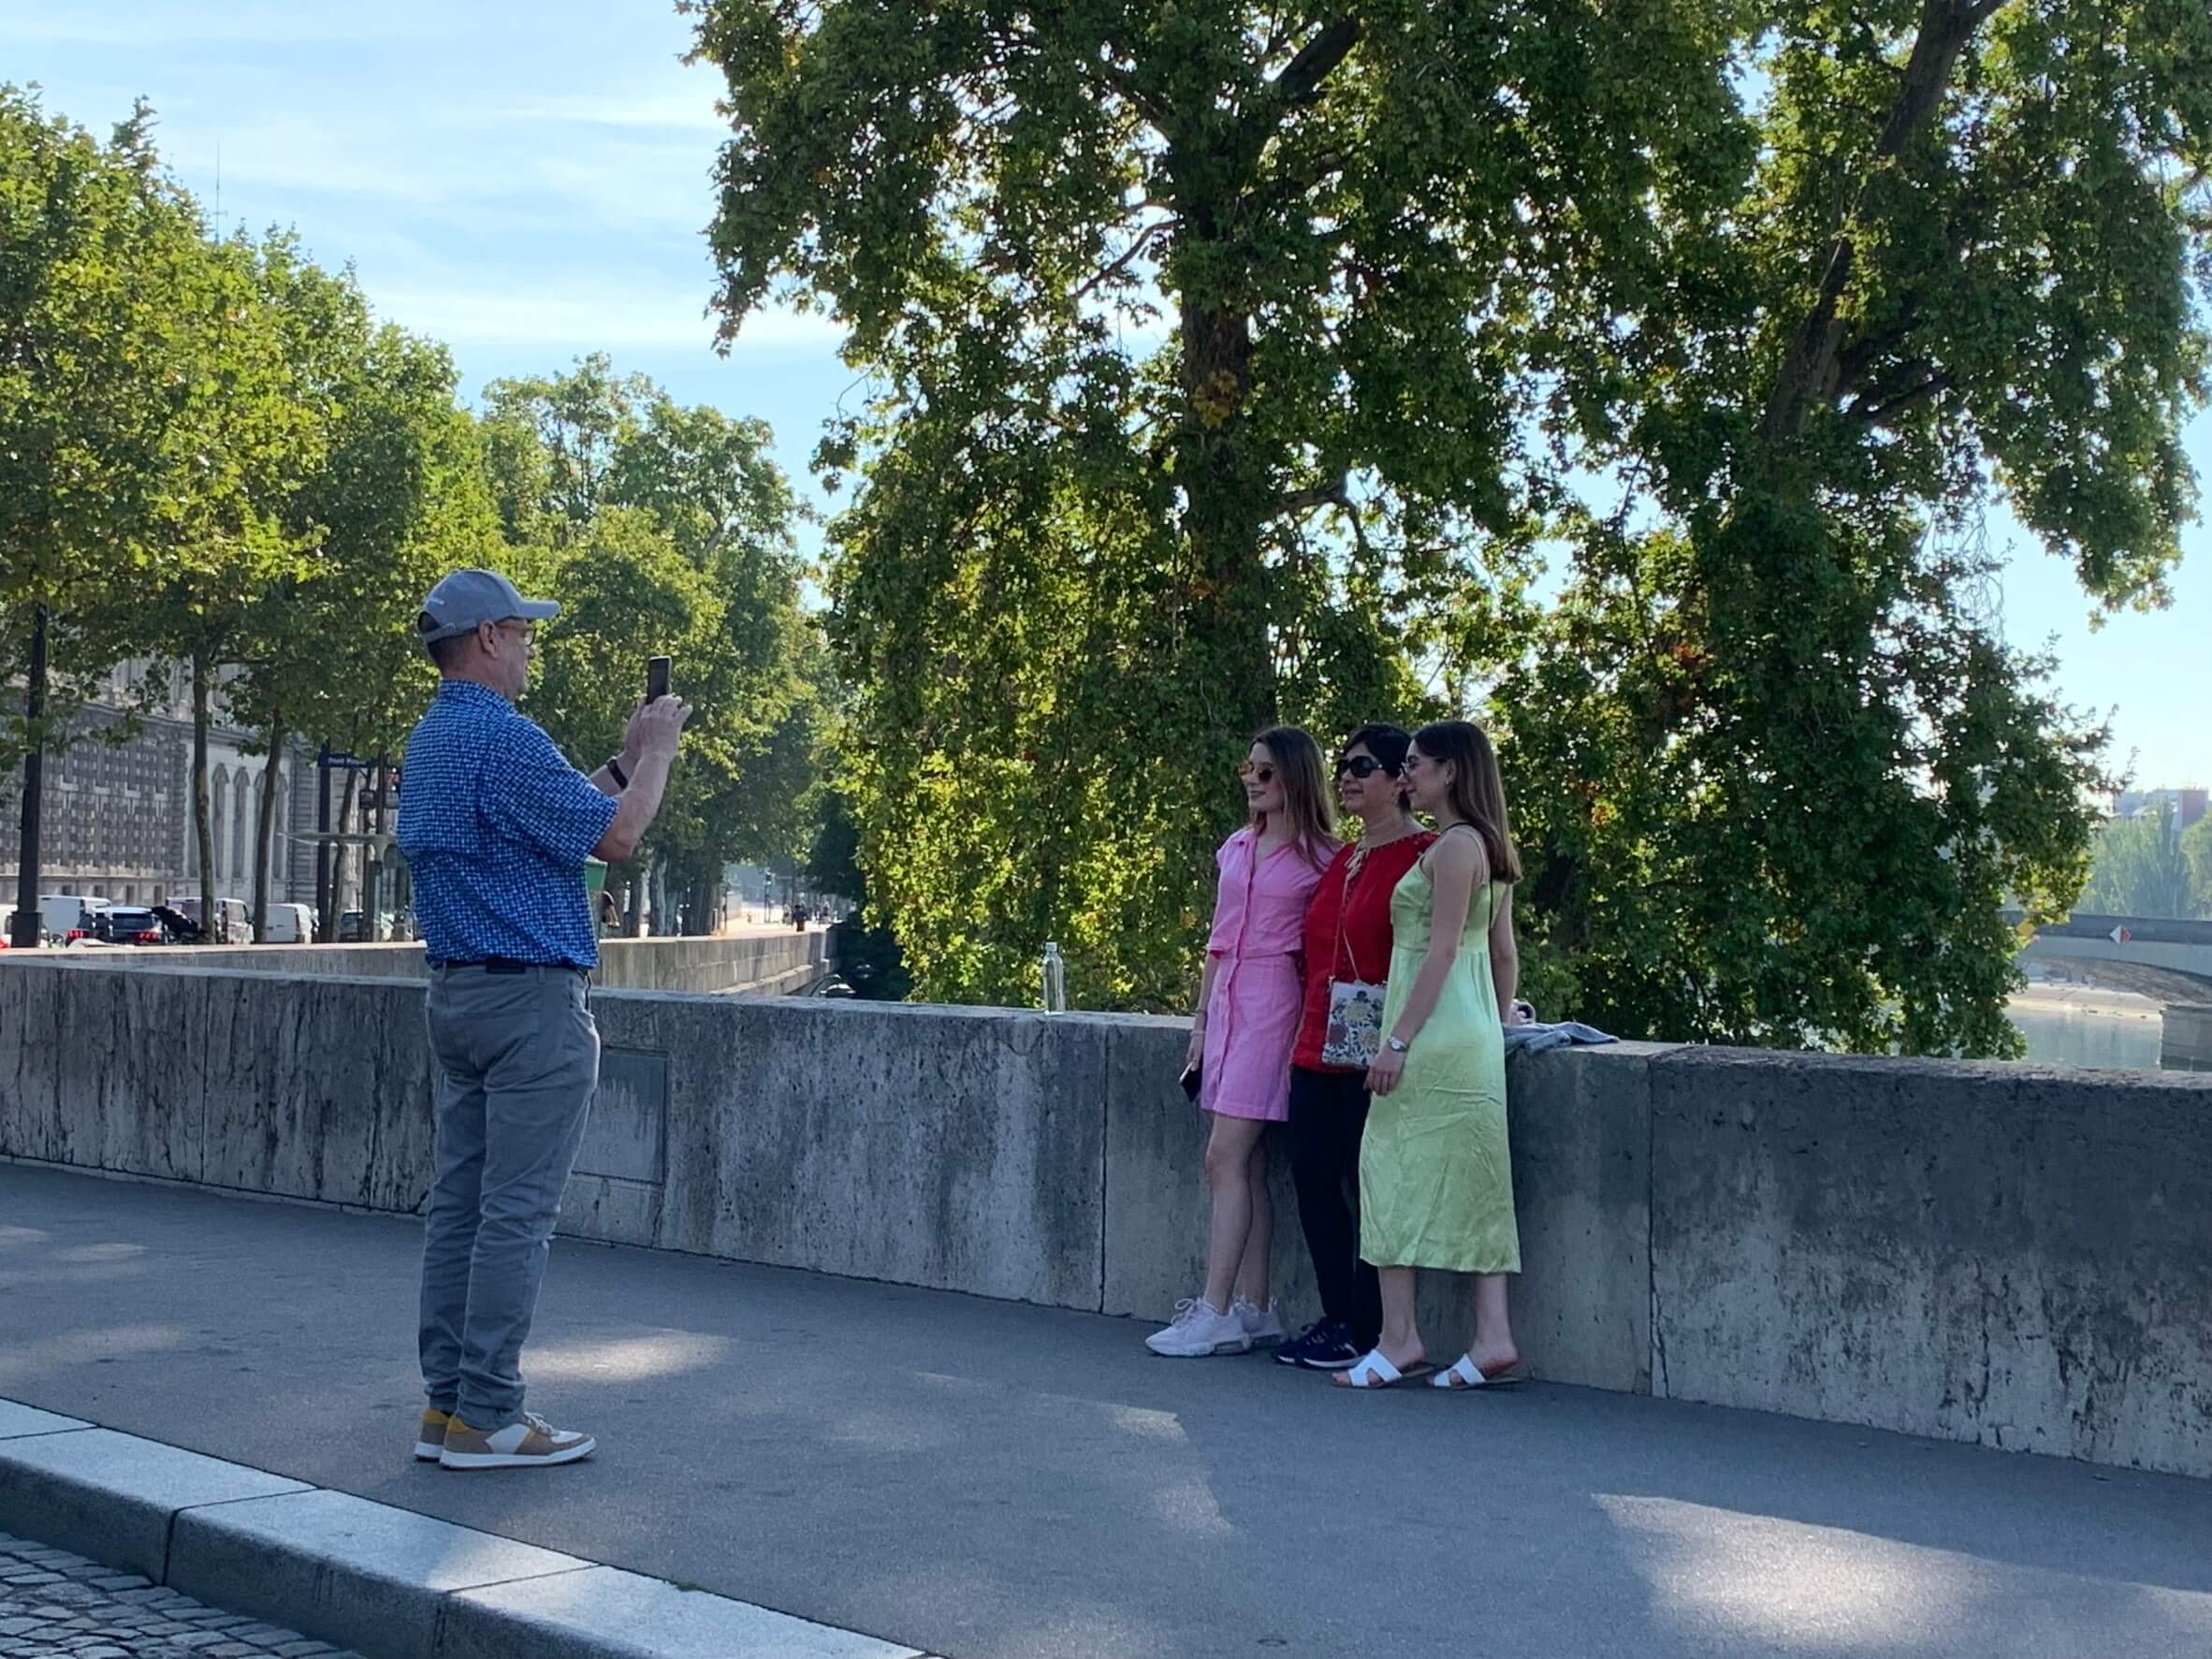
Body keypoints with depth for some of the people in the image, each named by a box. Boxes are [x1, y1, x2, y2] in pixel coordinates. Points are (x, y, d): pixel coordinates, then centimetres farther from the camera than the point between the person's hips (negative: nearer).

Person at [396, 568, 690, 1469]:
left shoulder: (431, 740, 15)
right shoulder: (503, 736, -16)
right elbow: (616, 836, -13)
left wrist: (624, 759, 20)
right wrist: (655, 754, 1)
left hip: (455, 993, 10)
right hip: (531, 998, -10)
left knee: (459, 1202, 10)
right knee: (516, 1212, -5)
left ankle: (447, 1402, 14)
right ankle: (487, 1416, -1)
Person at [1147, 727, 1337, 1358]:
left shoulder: (1321, 856, -4)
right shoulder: (1236, 848, 15)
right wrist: (1201, 1019, 16)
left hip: (1275, 1005, -7)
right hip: (1228, 1003, 7)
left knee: (1226, 1157, -12)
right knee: (1245, 1165, 6)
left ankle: (1214, 1312, -10)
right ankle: (1254, 1311, 10)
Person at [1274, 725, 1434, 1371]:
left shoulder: (1425, 855, -9)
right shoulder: (1342, 860, 17)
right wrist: (1301, 1044, 17)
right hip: (1318, 1048, 8)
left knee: (1368, 1185, -2)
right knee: (1313, 1179, 9)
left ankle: (1366, 1330, 8)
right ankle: (1336, 1316, 19)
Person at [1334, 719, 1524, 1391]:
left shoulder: (1454, 845, -12)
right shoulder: (1489, 848, 16)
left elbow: (1441, 951, -17)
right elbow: (1505, 957, 19)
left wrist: (1398, 1039, -18)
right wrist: (1494, 1032, 23)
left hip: (1435, 1033, -10)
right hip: (1475, 1037, 10)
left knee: (1395, 1171, -4)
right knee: (1471, 1183, 7)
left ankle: (1399, 1339, -2)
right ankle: (1493, 1340, 6)